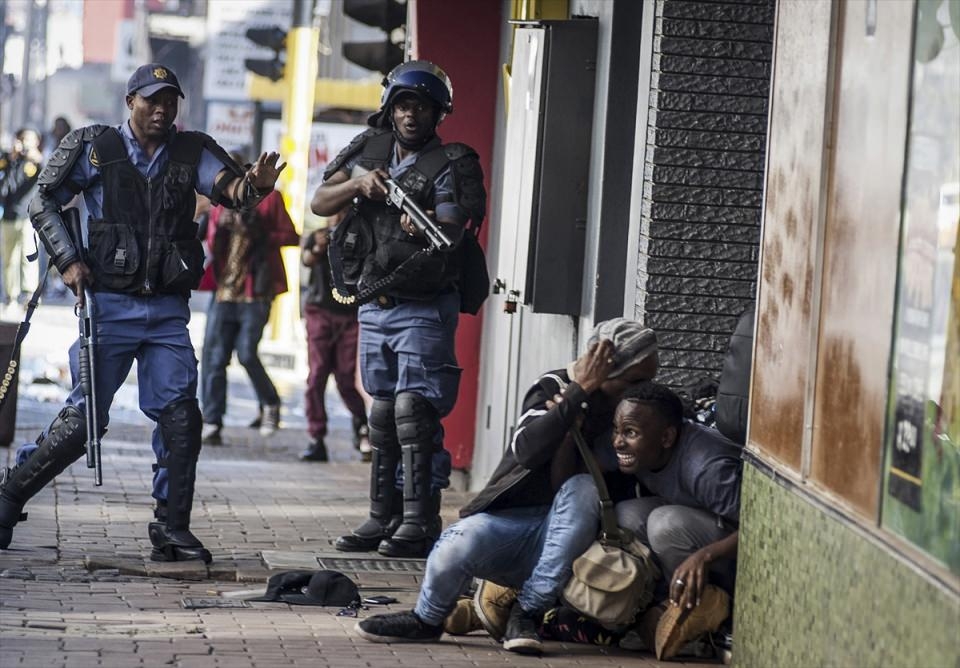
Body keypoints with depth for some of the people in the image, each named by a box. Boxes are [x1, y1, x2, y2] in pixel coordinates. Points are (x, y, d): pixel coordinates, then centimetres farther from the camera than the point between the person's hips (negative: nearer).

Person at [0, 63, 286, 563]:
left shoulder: (191, 152, 7)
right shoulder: (94, 147, 1)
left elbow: (228, 188, -11)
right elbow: (44, 203, 6)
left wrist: (254, 185, -34)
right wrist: (68, 261, -6)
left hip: (168, 310, 3)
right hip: (111, 304, -3)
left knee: (181, 416, -6)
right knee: (84, 417, -2)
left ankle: (172, 529, 3)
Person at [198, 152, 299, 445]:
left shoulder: (269, 199, 3)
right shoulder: (220, 206, 15)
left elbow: (292, 236, 0)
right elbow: (213, 246, 7)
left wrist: (262, 235, -15)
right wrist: (220, 229, -13)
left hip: (255, 293, -4)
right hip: (224, 292, 4)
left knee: (247, 353, -11)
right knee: (213, 358, -3)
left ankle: (270, 405, 14)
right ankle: (211, 423, 0)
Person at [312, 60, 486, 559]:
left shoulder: (452, 166, -9)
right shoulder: (369, 150, 8)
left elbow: (453, 233, -18)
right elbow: (319, 204, 5)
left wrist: (425, 229, -40)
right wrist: (358, 184, -13)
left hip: (424, 307, -6)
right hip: (374, 304, 6)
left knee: (413, 411, -12)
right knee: (382, 413, 10)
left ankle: (420, 523, -11)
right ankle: (383, 517, 17)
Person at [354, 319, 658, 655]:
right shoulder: (554, 387, 0)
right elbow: (527, 450, -22)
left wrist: (569, 431, -19)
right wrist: (581, 391, -20)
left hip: (562, 534, 1)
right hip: (510, 518, -1)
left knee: (583, 488, -32)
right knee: (459, 542, -34)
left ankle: (527, 612, -23)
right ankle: (427, 620, -1)